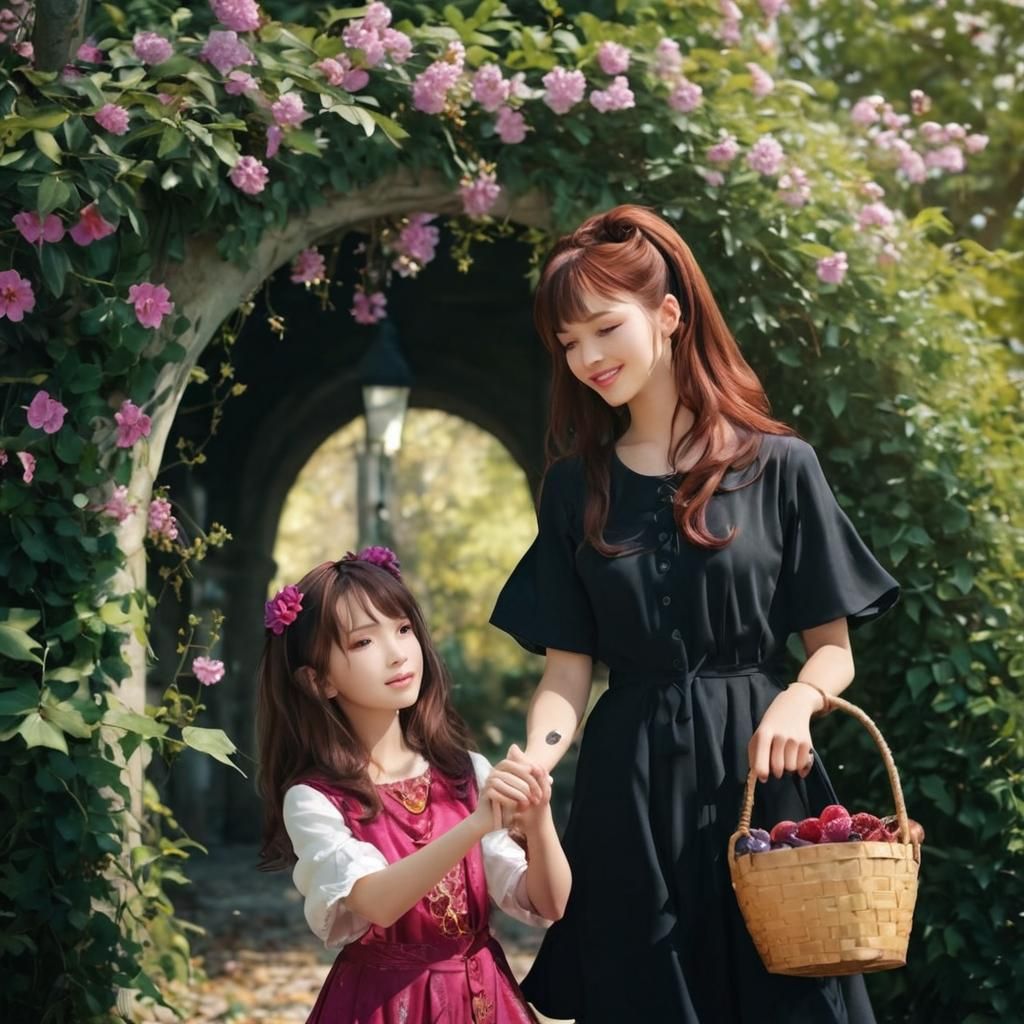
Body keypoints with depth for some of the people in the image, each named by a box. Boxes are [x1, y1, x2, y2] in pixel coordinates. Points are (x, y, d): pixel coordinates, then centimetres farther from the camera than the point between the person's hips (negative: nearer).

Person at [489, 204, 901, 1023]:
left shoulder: (779, 467, 0)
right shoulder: (576, 487, 7)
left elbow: (834, 649, 2)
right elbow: (567, 672, 4)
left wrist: (798, 701, -20)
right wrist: (534, 760, -16)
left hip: (760, 778, -2)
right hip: (629, 788, 2)